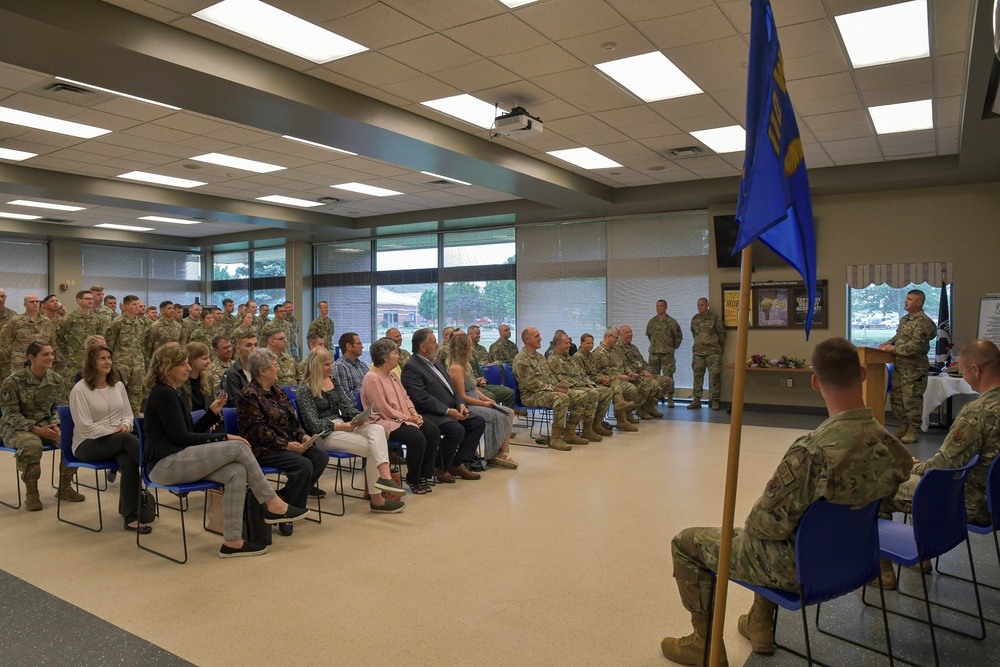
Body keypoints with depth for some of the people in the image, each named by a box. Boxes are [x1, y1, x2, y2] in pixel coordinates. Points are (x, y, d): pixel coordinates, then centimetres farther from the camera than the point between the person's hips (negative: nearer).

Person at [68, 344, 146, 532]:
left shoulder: (118, 385, 11)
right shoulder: (80, 389, -6)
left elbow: (128, 415, 14)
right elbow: (85, 427, -12)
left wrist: (125, 425, -10)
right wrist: (115, 433, -18)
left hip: (118, 441, 4)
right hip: (88, 445, -4)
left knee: (128, 459, -32)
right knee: (126, 439, -36)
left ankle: (131, 516, -26)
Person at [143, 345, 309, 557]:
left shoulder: (171, 392, 18)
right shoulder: (163, 394, -11)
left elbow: (191, 432, 19)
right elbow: (181, 437, -16)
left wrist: (213, 413, 5)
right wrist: (223, 438, -13)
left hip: (177, 461, 9)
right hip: (164, 464, -9)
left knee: (237, 472, -13)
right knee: (239, 448, -19)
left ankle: (232, 541, -14)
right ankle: (273, 505, -9)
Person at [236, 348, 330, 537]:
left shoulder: (277, 390, 15)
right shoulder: (249, 395, -11)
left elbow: (292, 419, 17)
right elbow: (259, 431, -18)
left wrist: (302, 436, -2)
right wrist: (287, 445, -21)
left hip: (288, 443, 9)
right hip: (263, 449, -8)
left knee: (321, 456, -12)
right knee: (303, 464, -28)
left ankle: (285, 496, -2)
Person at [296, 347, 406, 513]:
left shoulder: (333, 382, 16)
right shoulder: (304, 390, -5)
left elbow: (348, 406, 12)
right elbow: (313, 424, -12)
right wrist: (342, 426, -20)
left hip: (343, 426, 6)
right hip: (324, 434, -6)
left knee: (377, 429, -26)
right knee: (372, 448, -23)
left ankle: (385, 476, -41)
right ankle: (376, 499, -17)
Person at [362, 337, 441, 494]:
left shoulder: (393, 374, 13)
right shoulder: (372, 378, -15)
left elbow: (405, 397, 15)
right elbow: (384, 409, -18)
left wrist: (414, 413, -4)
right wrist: (408, 418, -15)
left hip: (404, 417, 9)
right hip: (384, 421, -9)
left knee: (433, 430, -12)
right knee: (417, 437, -30)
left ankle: (423, 475, -1)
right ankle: (412, 480, -6)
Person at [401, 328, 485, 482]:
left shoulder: (435, 363, 19)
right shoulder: (411, 368, -11)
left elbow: (451, 387, 20)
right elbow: (422, 398, -20)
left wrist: (460, 404, 1)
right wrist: (448, 411, -21)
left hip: (452, 410, 10)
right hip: (430, 414, -10)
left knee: (478, 422, -2)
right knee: (457, 429, -31)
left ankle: (458, 463, 2)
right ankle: (441, 468, -7)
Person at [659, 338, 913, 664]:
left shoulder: (812, 451, -35)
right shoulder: (892, 446, -13)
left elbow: (769, 523, -26)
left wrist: (750, 524, -1)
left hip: (800, 567, -7)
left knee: (685, 543, 10)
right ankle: (760, 626, 46)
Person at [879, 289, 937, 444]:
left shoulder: (924, 322, -13)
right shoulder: (904, 319, 14)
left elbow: (915, 346, -20)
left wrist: (893, 348, -13)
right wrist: (887, 344, 8)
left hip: (914, 368, -8)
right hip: (899, 365, 9)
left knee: (911, 400, -4)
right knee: (897, 398, 12)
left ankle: (913, 431, 6)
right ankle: (903, 428, 23)